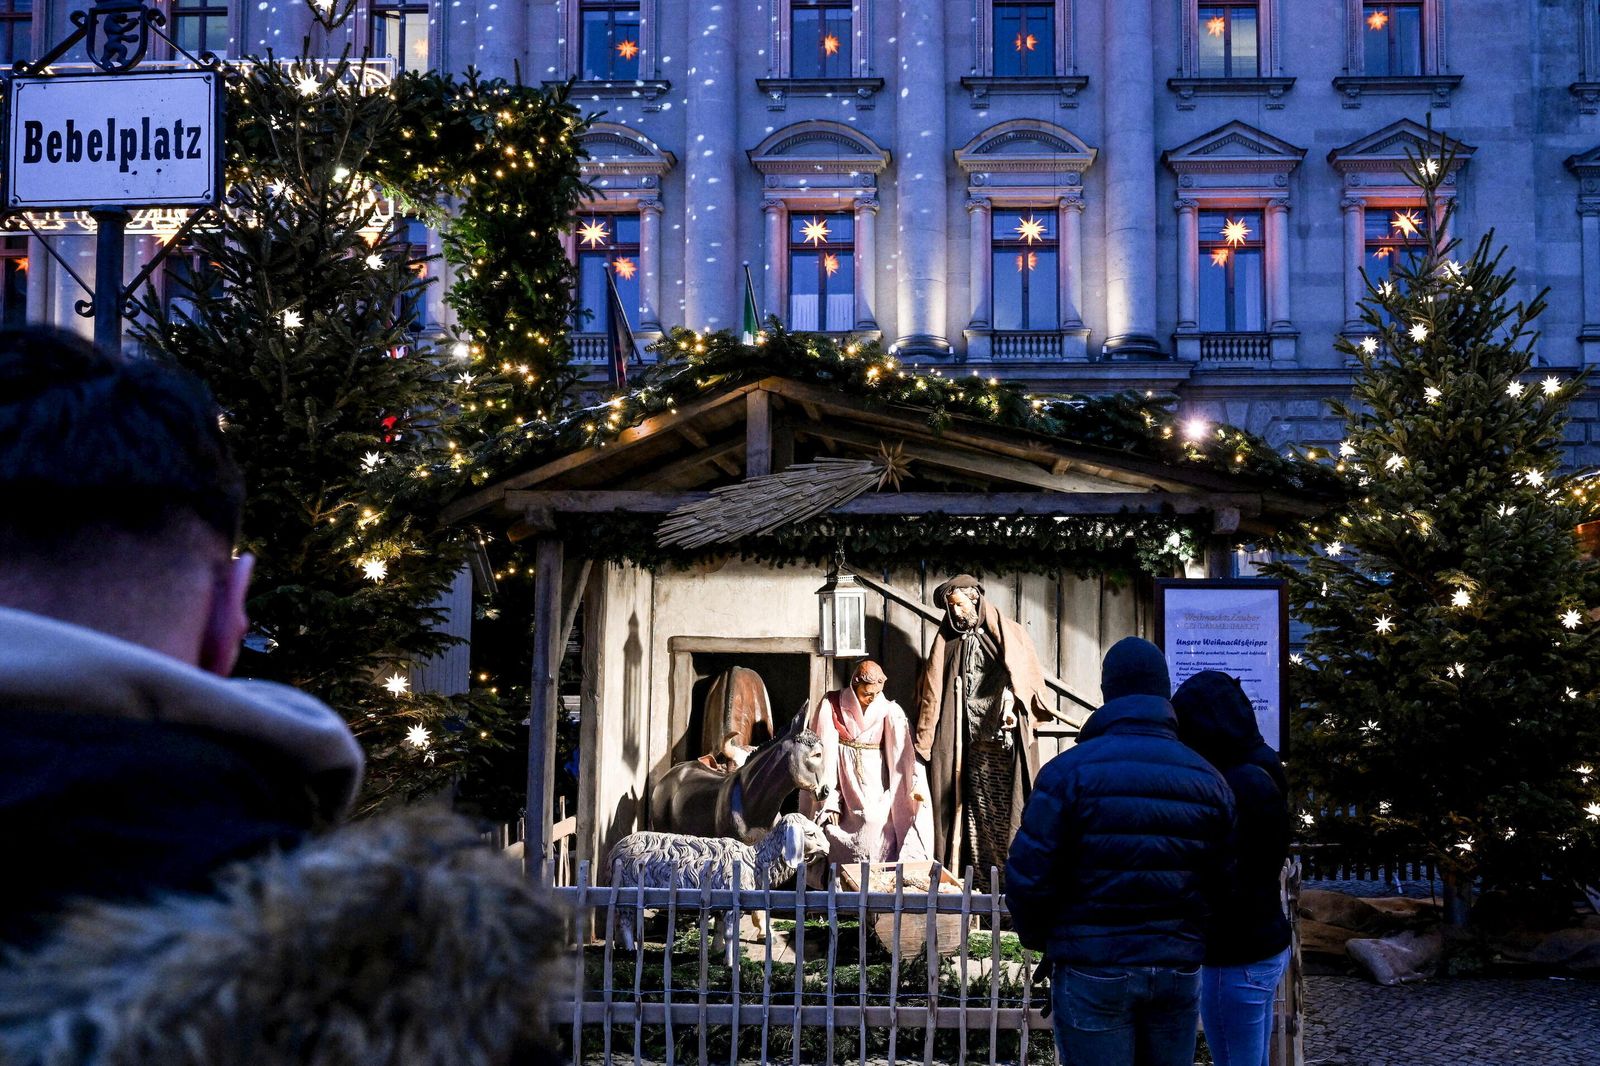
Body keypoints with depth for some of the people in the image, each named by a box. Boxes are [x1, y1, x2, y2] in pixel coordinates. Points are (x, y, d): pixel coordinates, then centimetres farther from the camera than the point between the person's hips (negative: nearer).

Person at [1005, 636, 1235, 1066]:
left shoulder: (1071, 770, -10)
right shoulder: (1206, 778, 3)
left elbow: (1028, 875, -12)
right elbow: (1220, 885, 1)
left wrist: (1039, 938, 7)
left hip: (1093, 969, -4)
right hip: (1178, 967, 4)